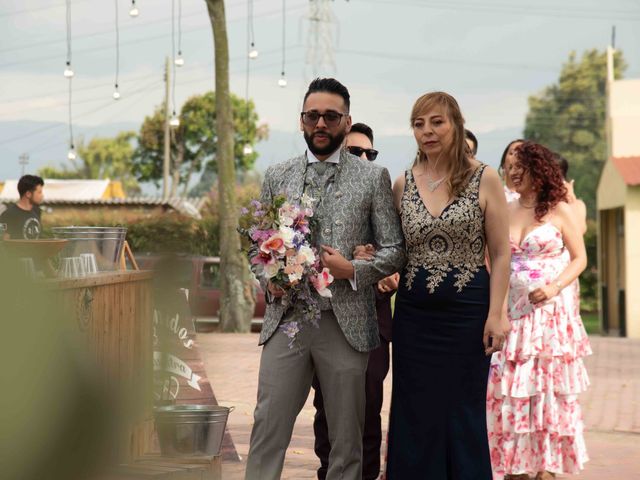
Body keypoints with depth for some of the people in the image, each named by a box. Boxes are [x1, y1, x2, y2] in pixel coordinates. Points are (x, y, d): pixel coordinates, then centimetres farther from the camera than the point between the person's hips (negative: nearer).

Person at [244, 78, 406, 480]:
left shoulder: (373, 178, 4)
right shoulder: (277, 177, 12)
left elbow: (394, 250, 4)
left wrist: (353, 271, -12)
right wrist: (269, 279, -3)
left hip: (345, 322, -1)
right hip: (285, 316, 1)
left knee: (346, 439, 7)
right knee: (268, 430, -3)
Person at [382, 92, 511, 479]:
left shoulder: (484, 179, -4)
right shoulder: (404, 185, 7)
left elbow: (500, 253, -5)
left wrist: (496, 314, -11)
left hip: (467, 309, -3)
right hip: (414, 311, 3)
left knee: (464, 414, 4)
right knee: (416, 416, 7)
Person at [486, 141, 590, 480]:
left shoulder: (558, 210, -1)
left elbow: (579, 258, 0)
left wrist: (554, 287, -15)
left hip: (550, 310, -3)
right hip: (511, 311, 3)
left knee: (548, 387, -1)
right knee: (509, 387, 0)